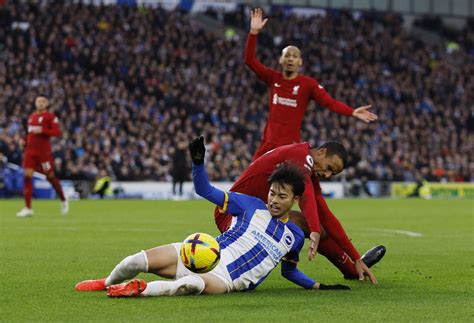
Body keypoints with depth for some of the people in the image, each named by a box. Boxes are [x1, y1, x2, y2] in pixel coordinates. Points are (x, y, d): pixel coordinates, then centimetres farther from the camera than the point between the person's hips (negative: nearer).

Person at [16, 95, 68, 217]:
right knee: (27, 176, -8)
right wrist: (25, 139, 9)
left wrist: (42, 131, -23)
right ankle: (28, 208, -9)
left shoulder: (50, 116, -5)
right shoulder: (32, 116, 15)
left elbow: (57, 132, -13)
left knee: (50, 176, 5)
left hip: (44, 151, -5)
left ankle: (63, 200, 30)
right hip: (30, 150, 5)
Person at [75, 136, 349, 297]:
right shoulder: (252, 205, 8)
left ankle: (139, 289, -30)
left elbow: (289, 270, 27)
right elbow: (205, 190, 7)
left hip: (227, 279, -2)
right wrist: (198, 161, -10)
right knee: (139, 261, -17)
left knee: (195, 284, -43)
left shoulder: (295, 236, 11)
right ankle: (108, 283, 16)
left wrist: (320, 286, 18)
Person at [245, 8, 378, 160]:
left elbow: (330, 102, -11)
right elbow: (249, 60, 3)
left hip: (292, 146, -4)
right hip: (268, 144, 4)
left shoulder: (308, 84, -3)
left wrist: (353, 112, -26)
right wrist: (254, 32, -7)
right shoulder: (273, 78, 6)